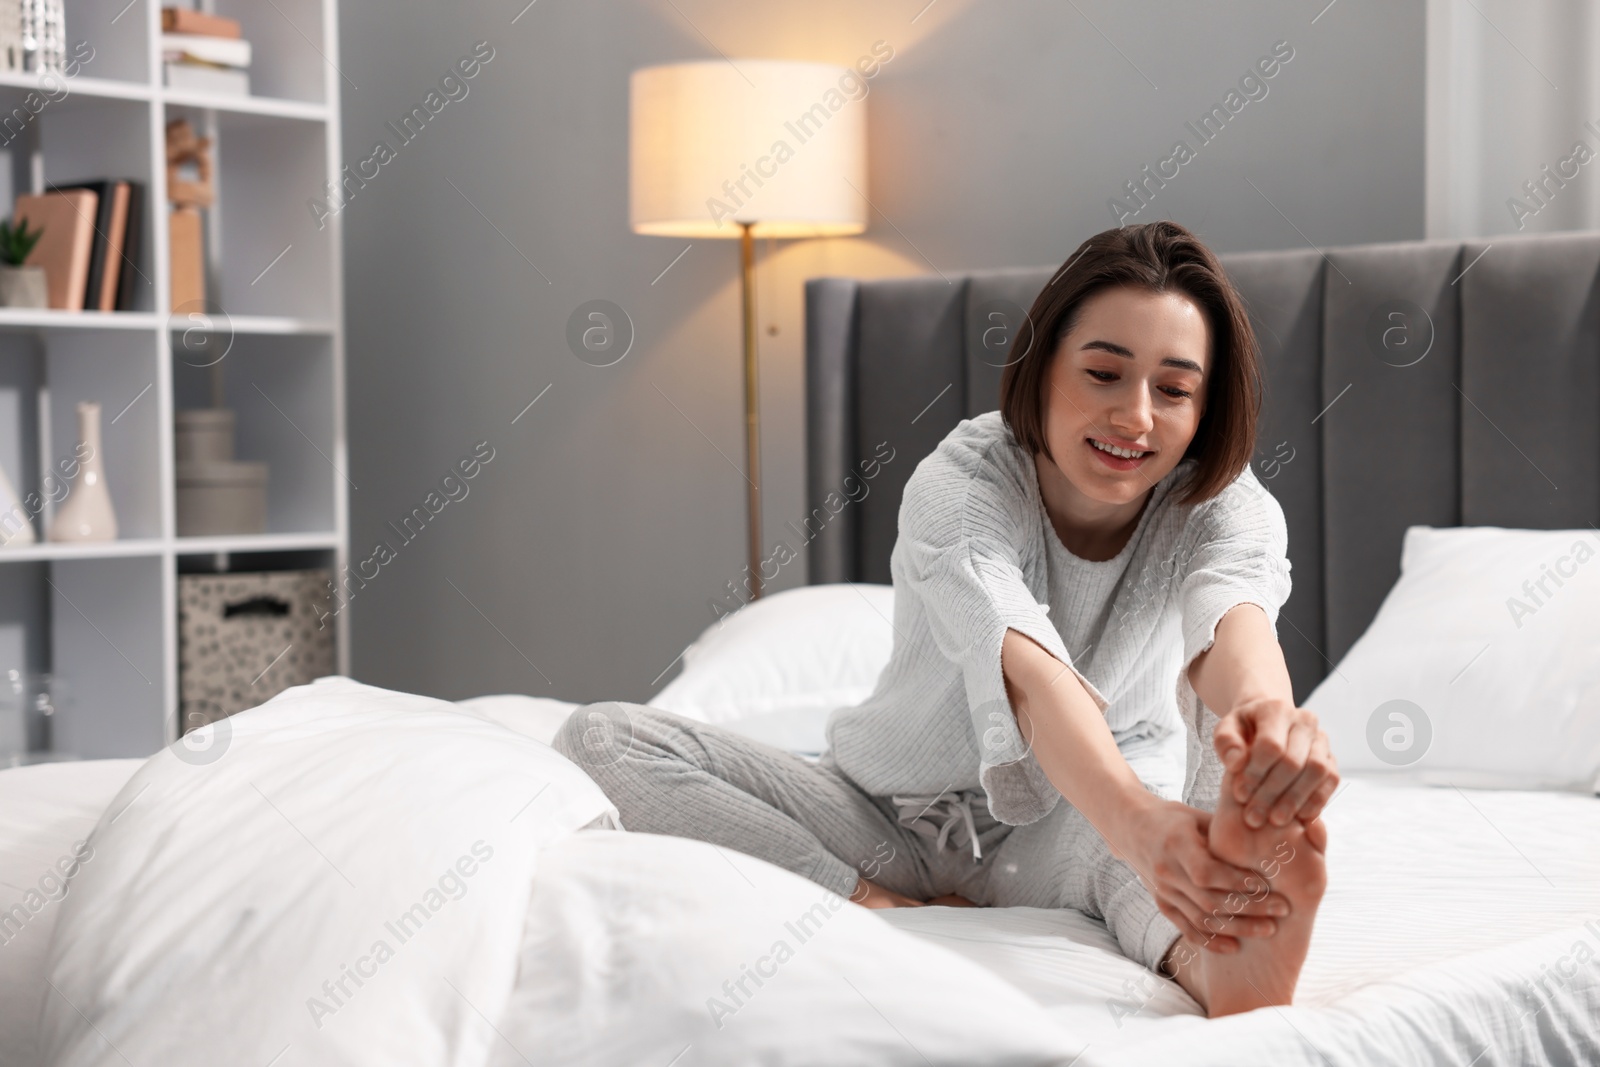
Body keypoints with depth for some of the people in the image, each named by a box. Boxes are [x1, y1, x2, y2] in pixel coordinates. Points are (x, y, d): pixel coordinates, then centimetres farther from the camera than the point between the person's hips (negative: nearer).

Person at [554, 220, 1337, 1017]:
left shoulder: (1224, 507, -14)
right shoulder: (959, 480, -21)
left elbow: (1233, 620, -39)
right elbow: (1028, 670, -41)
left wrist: (1268, 711, -65)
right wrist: (1133, 820, -61)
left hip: (1075, 835, 0)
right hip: (894, 822, 0)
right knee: (600, 740, -21)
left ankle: (1207, 960, -62)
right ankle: (892, 918, -35)